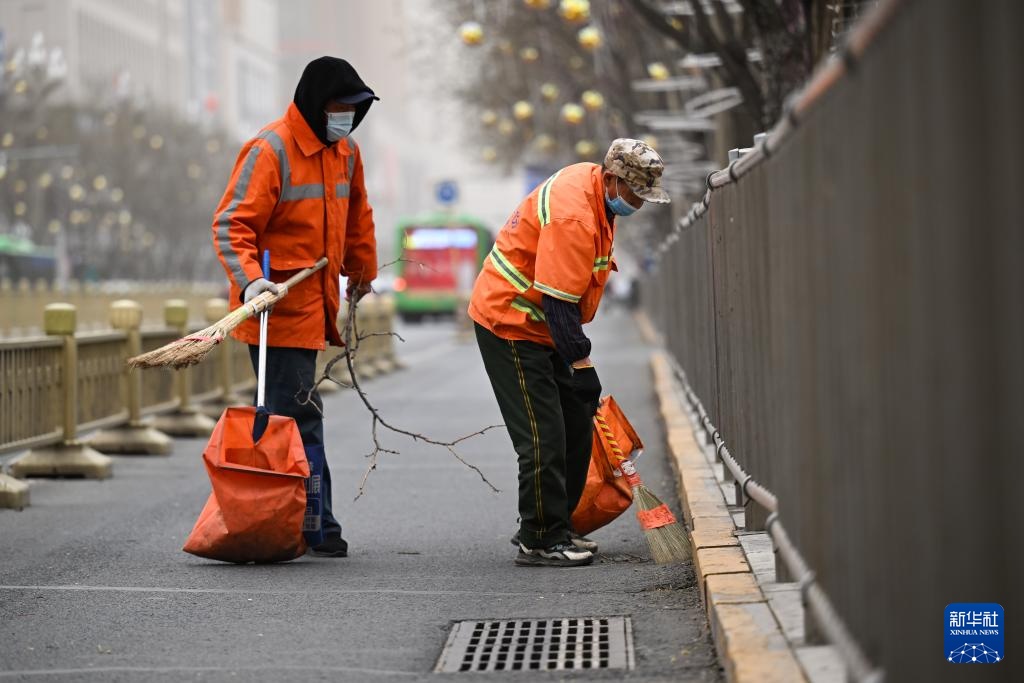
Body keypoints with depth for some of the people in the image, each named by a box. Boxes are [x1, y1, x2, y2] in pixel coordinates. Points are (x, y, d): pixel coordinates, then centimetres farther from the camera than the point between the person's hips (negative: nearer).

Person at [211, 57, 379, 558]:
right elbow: (231, 224, -18)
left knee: (287, 417, 13)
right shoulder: (270, 151, -13)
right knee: (301, 416, -10)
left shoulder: (345, 152, 12)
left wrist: (362, 270, 38)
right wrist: (249, 280, -32)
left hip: (314, 305, 8)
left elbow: (357, 214, 29)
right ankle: (317, 530, -7)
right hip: (276, 305, -8)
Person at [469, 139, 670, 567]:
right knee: (544, 435, -10)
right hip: (509, 324, -10)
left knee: (576, 424, 10)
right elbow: (558, 301, -27)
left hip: (543, 324, 10)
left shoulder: (593, 188, 4)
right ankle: (540, 541, -2)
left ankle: (553, 529, 19)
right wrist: (581, 364, -24)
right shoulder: (573, 217, -28)